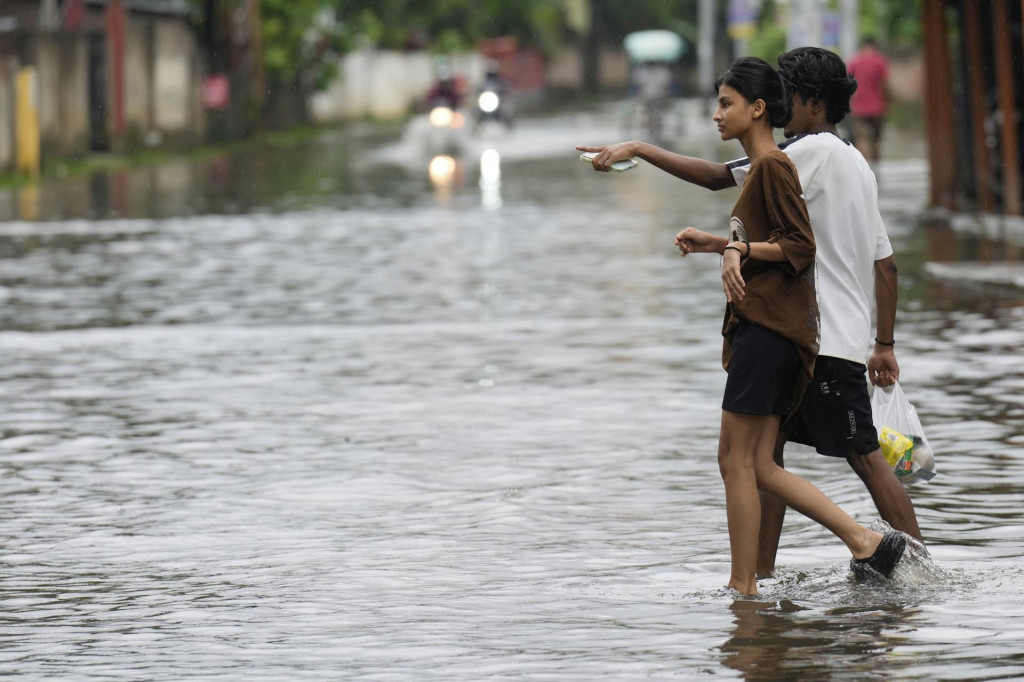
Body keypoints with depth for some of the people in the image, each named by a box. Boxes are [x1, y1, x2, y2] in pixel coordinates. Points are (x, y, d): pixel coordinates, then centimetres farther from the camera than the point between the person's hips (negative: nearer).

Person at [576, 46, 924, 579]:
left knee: (864, 456, -5)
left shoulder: (817, 150, -11)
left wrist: (639, 149, -15)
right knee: (765, 443, 7)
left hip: (827, 339, -9)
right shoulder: (854, 164, 18)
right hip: (798, 335, 9)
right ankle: (760, 576, 8)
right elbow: (885, 263, 18)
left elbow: (720, 176, -17)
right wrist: (885, 344, 20)